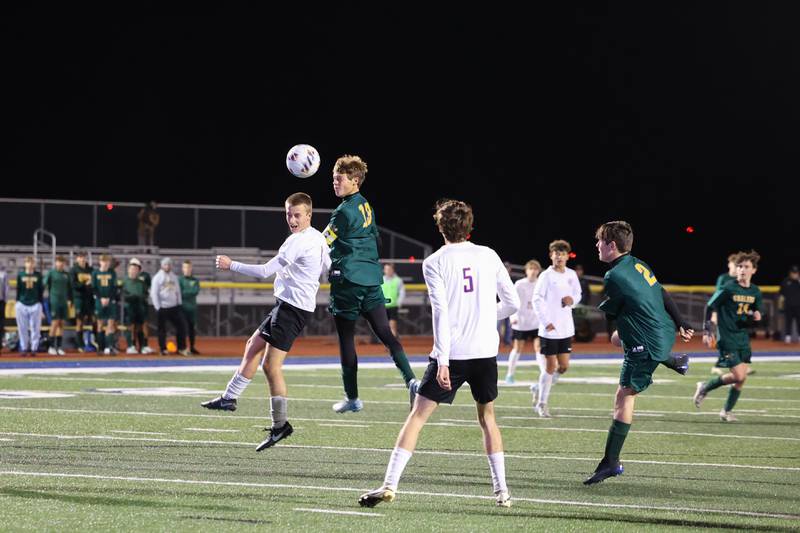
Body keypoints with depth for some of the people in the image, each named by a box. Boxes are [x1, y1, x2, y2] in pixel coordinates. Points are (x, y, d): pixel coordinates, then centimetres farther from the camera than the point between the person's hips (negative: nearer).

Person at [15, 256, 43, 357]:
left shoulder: (38, 275, 4)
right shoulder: (20, 275, 4)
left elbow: (41, 290, 8)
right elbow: (18, 289, 8)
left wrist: (40, 303, 5)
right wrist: (17, 302, 5)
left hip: (35, 304, 0)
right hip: (22, 304, 0)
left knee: (35, 328, -1)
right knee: (23, 328, 3)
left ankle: (34, 348, 5)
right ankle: (24, 348, 11)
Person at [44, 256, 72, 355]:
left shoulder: (66, 274, 10)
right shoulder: (51, 273, -2)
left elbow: (69, 287, 18)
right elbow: (44, 285, -3)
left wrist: (69, 299, 11)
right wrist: (48, 298, -6)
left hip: (64, 302, 5)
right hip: (54, 301, -5)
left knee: (61, 324, 6)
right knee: (55, 323, -7)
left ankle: (59, 347, 10)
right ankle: (51, 347, -2)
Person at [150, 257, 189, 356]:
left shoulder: (174, 277, 13)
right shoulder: (157, 277, -4)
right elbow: (154, 293, -8)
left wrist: (179, 303, 9)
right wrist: (158, 307, -12)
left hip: (174, 307, 5)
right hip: (163, 307, -5)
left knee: (181, 326, 0)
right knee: (162, 329, 2)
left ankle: (182, 348, 6)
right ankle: (163, 349, 9)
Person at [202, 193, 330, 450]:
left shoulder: (298, 242, -20)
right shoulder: (319, 239, 9)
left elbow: (265, 271, -19)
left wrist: (231, 265, -10)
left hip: (292, 307, -11)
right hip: (287, 304, 11)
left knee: (271, 366, -11)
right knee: (253, 345, 20)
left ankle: (280, 424, -9)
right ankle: (230, 397, 28)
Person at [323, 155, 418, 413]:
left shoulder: (345, 211, -12)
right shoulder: (367, 207, 13)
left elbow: (322, 244, -9)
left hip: (347, 279, -7)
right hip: (371, 280, 7)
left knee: (346, 338, 3)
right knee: (385, 333, 1)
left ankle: (352, 398, 7)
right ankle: (411, 380, -18)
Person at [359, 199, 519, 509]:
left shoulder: (434, 262, -3)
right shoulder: (488, 256, 6)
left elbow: (441, 312, -13)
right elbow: (512, 303, 9)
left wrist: (443, 361, -16)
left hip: (452, 355, -3)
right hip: (486, 352, 3)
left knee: (418, 415, 0)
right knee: (487, 417, 19)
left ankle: (389, 485, -8)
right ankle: (502, 491, 15)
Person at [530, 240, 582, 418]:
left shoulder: (571, 275, 7)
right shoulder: (546, 276, -8)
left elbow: (578, 294, 21)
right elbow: (537, 299, -9)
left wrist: (572, 300, -3)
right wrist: (546, 322, -16)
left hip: (566, 329, 5)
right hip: (549, 329, -5)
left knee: (563, 366, 5)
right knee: (550, 366, -4)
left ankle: (539, 389, 26)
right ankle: (542, 403, 7)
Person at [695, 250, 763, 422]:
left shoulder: (755, 292, 5)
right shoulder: (728, 289, -12)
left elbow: (757, 315, 15)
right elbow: (710, 307, -6)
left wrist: (755, 317, -10)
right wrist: (708, 331, -10)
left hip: (743, 339, 6)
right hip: (727, 339, -6)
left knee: (741, 378, 3)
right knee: (738, 376, -12)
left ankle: (727, 411, 18)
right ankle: (705, 387, 10)